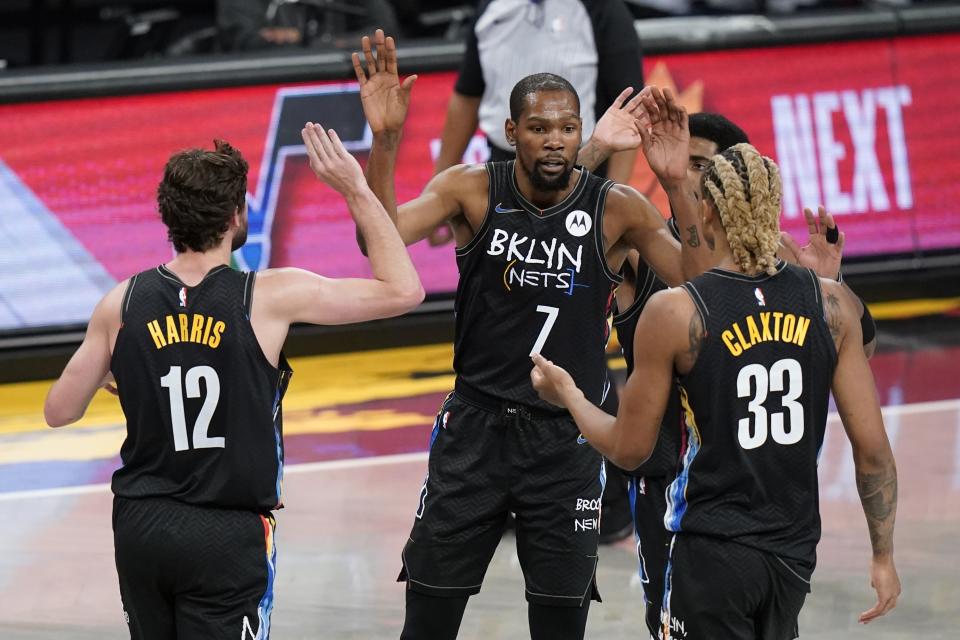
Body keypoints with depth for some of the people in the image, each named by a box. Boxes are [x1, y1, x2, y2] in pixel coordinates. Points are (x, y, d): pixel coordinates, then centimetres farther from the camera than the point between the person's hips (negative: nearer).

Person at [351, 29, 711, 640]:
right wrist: (385, 139, -32)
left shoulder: (616, 209, -8)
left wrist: (677, 185, -31)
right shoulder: (472, 189, -6)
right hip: (476, 424, 0)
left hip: (567, 437, 0)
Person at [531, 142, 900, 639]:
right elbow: (872, 448, -2)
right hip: (795, 552, 4)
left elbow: (629, 450, -3)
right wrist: (883, 555, 9)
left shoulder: (672, 313, -11)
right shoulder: (830, 303, -2)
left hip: (712, 554, -4)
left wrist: (567, 396, 15)